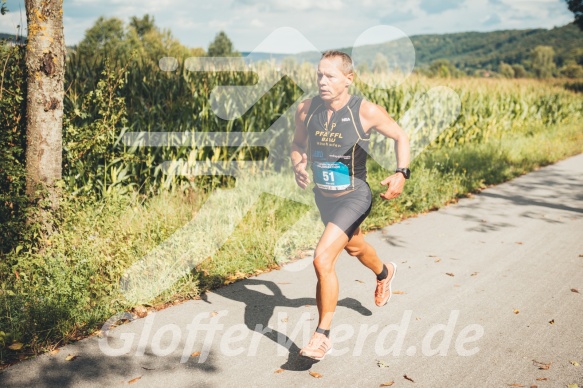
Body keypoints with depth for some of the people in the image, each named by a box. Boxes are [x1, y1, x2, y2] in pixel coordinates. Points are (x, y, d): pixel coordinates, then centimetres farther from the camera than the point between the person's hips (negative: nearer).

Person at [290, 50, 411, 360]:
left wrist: (401, 174, -21)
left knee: (322, 259, -20)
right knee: (353, 246, 30)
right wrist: (298, 167, -16)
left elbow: (400, 137, -6)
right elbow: (298, 145, 6)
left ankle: (322, 335, -3)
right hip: (323, 196, 6)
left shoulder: (366, 111, -21)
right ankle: (384, 273, 65)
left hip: (354, 198, -6)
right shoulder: (306, 109, -11)